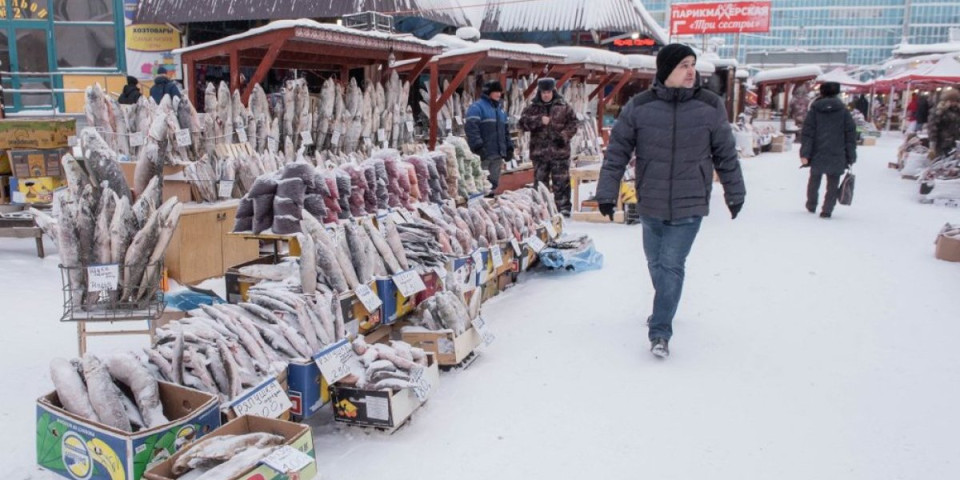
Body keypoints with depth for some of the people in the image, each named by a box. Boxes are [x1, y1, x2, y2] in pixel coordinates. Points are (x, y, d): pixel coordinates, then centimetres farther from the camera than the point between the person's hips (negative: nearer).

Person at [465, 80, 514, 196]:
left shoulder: (500, 109, 22)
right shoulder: (477, 107, -5)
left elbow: (505, 131, 27)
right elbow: (472, 128, -17)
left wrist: (509, 147, 19)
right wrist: (478, 146, -24)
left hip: (497, 154, 8)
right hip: (483, 154, -8)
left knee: (494, 182, 12)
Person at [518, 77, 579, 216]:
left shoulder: (563, 106, 4)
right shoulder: (532, 108, 6)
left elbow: (573, 123, 5)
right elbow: (523, 122, -5)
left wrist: (564, 135, -11)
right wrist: (539, 120, -18)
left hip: (560, 151, -1)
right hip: (539, 151, 1)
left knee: (561, 182, 0)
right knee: (540, 182, 8)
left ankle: (563, 208, 6)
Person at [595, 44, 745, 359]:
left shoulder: (710, 107, -4)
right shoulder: (639, 107, -6)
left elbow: (726, 154, 5)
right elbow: (617, 151, -1)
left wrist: (735, 194, 11)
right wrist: (606, 193, -3)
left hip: (690, 205, -1)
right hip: (650, 204, 2)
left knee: (671, 265, -7)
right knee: (656, 263, 16)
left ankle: (660, 331, 0)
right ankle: (665, 308, 41)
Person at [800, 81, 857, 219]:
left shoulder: (815, 109, 1)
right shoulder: (843, 110, 3)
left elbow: (807, 132, -5)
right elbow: (851, 133, 3)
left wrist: (804, 154, -6)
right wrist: (851, 157, 7)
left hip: (818, 155, 1)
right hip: (837, 156, -1)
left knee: (814, 180, 19)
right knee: (832, 184, 4)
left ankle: (811, 206, 31)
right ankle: (827, 210, -4)